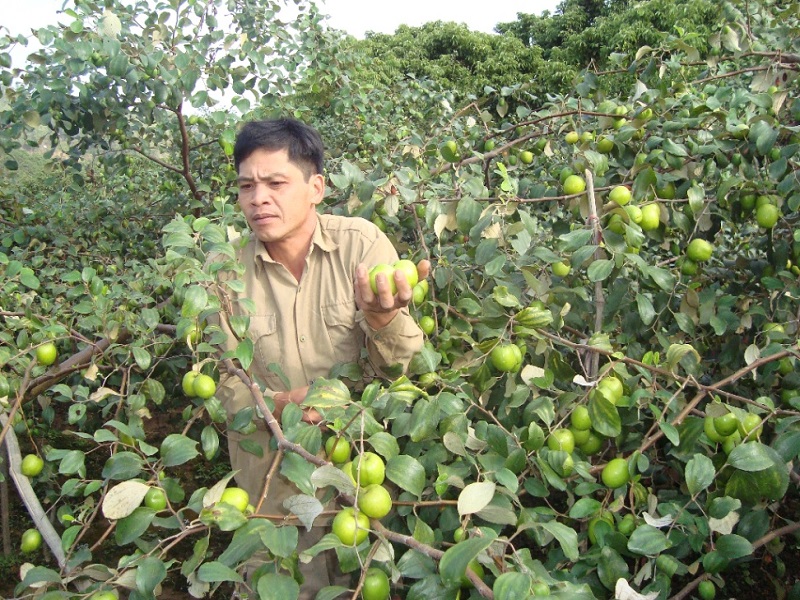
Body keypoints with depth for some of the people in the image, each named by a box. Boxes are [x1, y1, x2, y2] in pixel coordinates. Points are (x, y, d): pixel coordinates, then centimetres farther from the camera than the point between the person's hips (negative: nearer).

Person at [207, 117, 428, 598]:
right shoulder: (226, 267, -10)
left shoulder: (362, 243, -15)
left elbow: (400, 363, -16)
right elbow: (224, 377, -5)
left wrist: (382, 315, -39)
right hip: (270, 464, 1)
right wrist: (277, 403, -26)